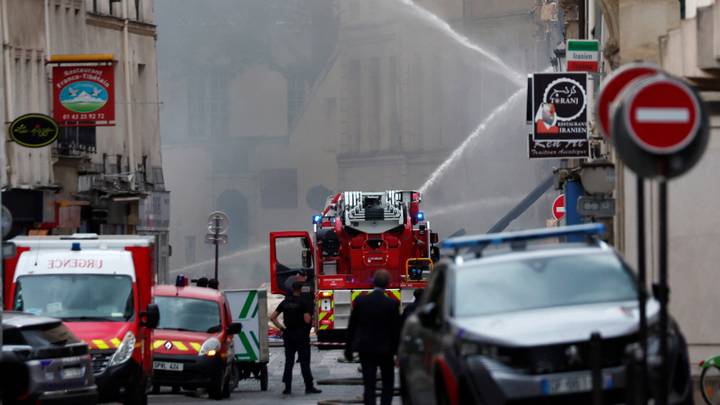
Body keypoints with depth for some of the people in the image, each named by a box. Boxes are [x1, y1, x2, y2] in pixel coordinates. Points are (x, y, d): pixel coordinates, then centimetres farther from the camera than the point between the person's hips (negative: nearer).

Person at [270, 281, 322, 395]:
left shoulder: (285, 302, 7)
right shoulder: (303, 302, -9)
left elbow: (272, 317, 5)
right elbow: (307, 320, -17)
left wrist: (281, 328, 6)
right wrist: (310, 316, 4)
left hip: (288, 335, 5)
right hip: (300, 334, -4)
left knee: (289, 361, 7)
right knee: (304, 362, 0)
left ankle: (287, 388, 4)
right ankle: (309, 387, 1)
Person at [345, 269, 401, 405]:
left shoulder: (361, 301, -5)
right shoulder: (392, 304, -12)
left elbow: (352, 327, 0)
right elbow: (396, 330, -8)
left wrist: (348, 349, 9)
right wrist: (398, 352, 1)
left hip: (365, 348, 1)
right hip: (385, 348, -1)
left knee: (369, 385, 3)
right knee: (388, 384, 14)